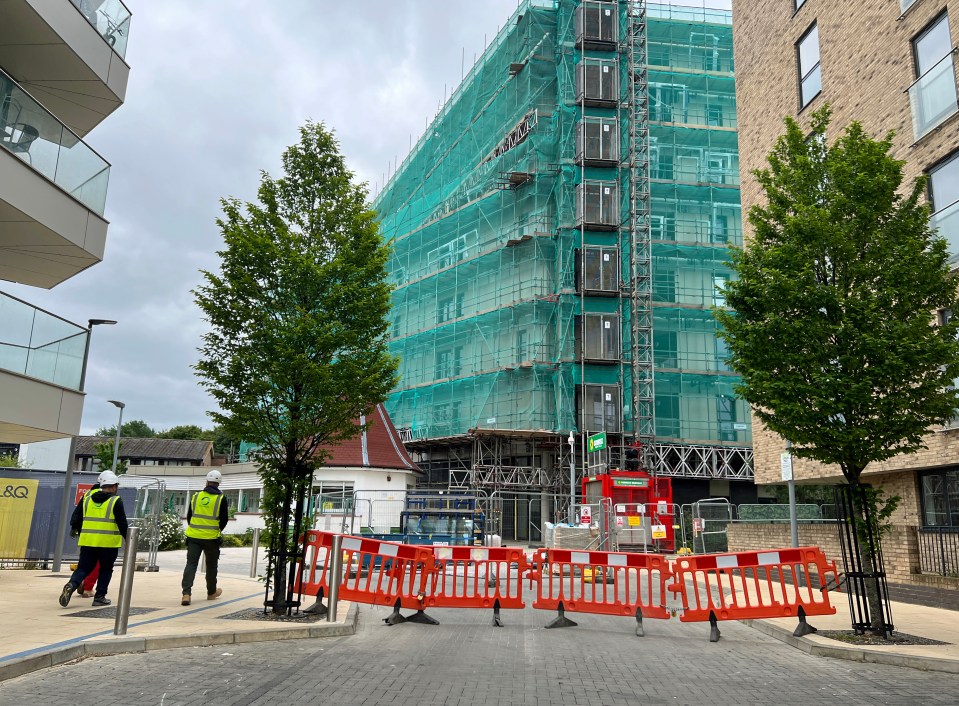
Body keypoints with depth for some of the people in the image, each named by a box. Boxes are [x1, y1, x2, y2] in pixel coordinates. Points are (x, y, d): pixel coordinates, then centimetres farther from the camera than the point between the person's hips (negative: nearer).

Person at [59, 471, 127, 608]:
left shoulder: (87, 498, 8)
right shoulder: (116, 501, -7)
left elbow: (76, 516, 16)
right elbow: (122, 522, -8)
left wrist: (75, 529, 34)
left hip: (88, 541, 4)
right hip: (108, 542, -4)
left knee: (83, 568, 11)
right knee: (105, 570, 11)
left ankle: (71, 585, -14)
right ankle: (100, 596, 13)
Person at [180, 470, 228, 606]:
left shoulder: (196, 497, 3)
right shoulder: (221, 499, -5)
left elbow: (189, 517, 11)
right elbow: (224, 519, -1)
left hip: (193, 536, 2)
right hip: (211, 538, -2)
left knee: (191, 564, 3)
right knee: (211, 565, 13)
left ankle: (186, 593, -11)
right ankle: (211, 592, 28)